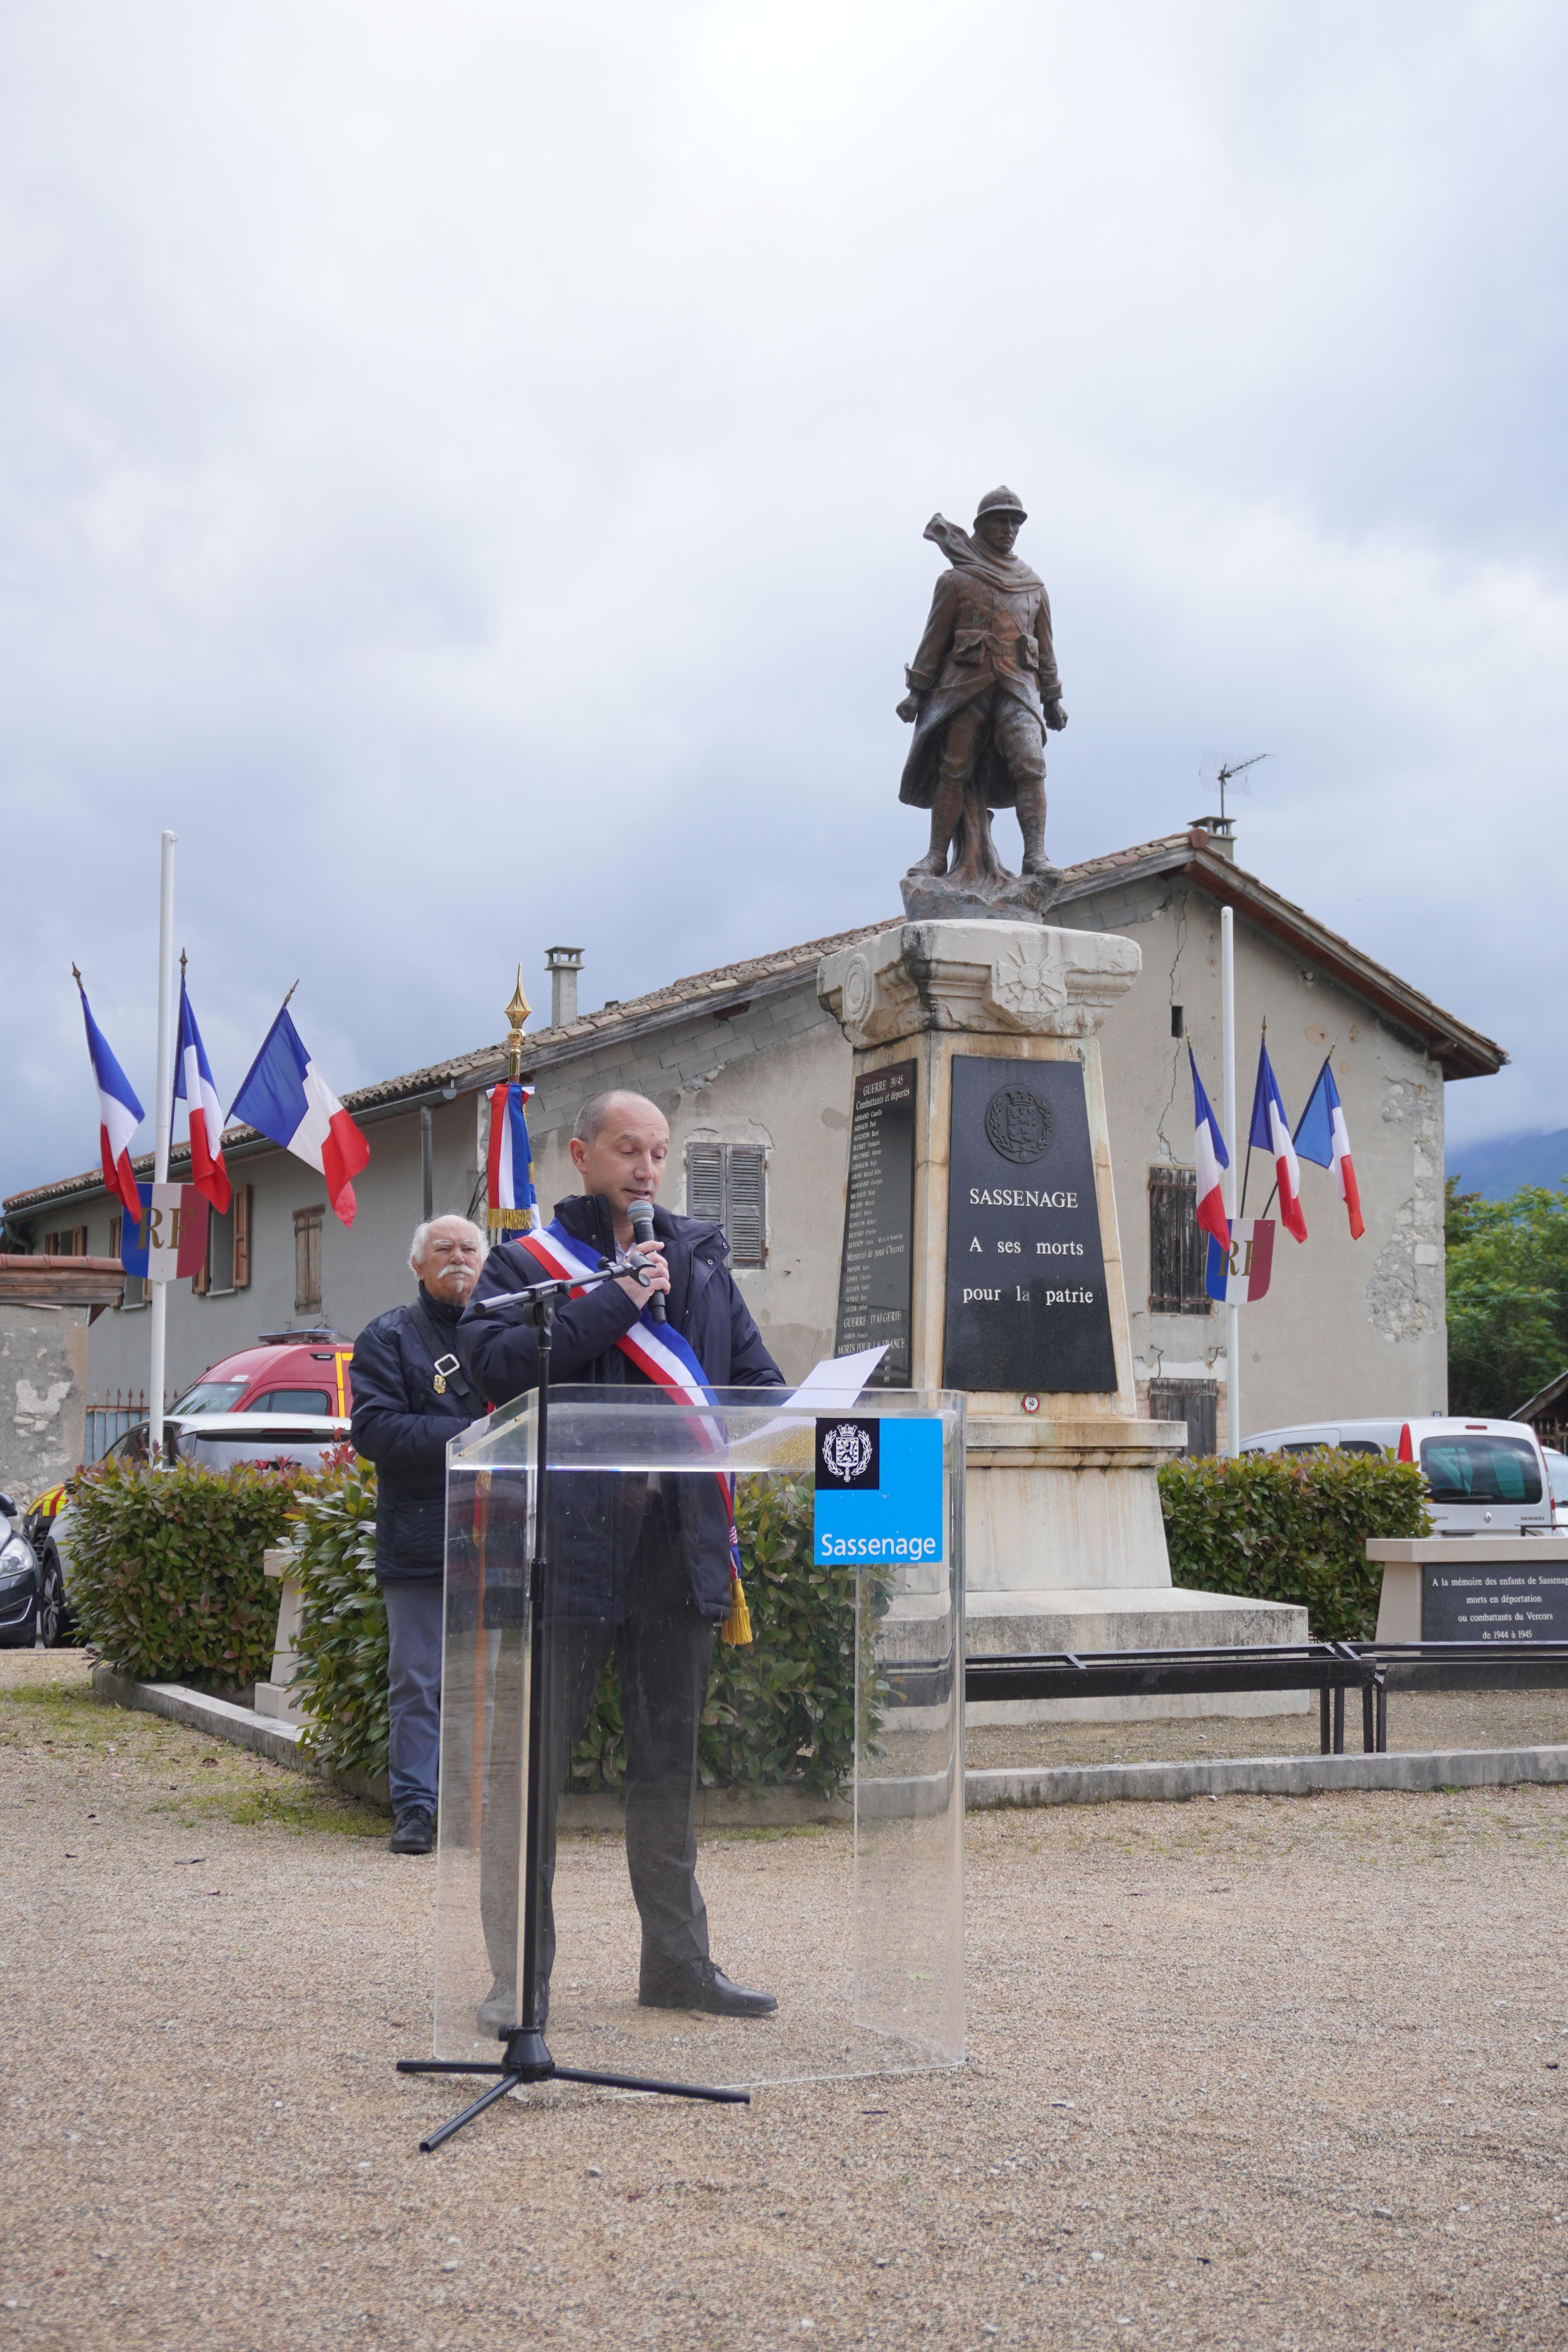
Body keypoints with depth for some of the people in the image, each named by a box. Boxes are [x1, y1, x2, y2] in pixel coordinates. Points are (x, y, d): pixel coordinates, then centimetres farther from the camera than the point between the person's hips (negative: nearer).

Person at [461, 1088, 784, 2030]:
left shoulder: (702, 1258, 16)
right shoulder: (527, 1260, 1)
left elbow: (755, 1375, 17)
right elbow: (499, 1362, -17)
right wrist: (615, 1302, -16)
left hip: (679, 1542, 5)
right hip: (568, 1541, -5)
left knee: (671, 1759, 14)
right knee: (532, 1762, 0)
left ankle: (679, 1960, 25)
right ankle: (520, 1974, 10)